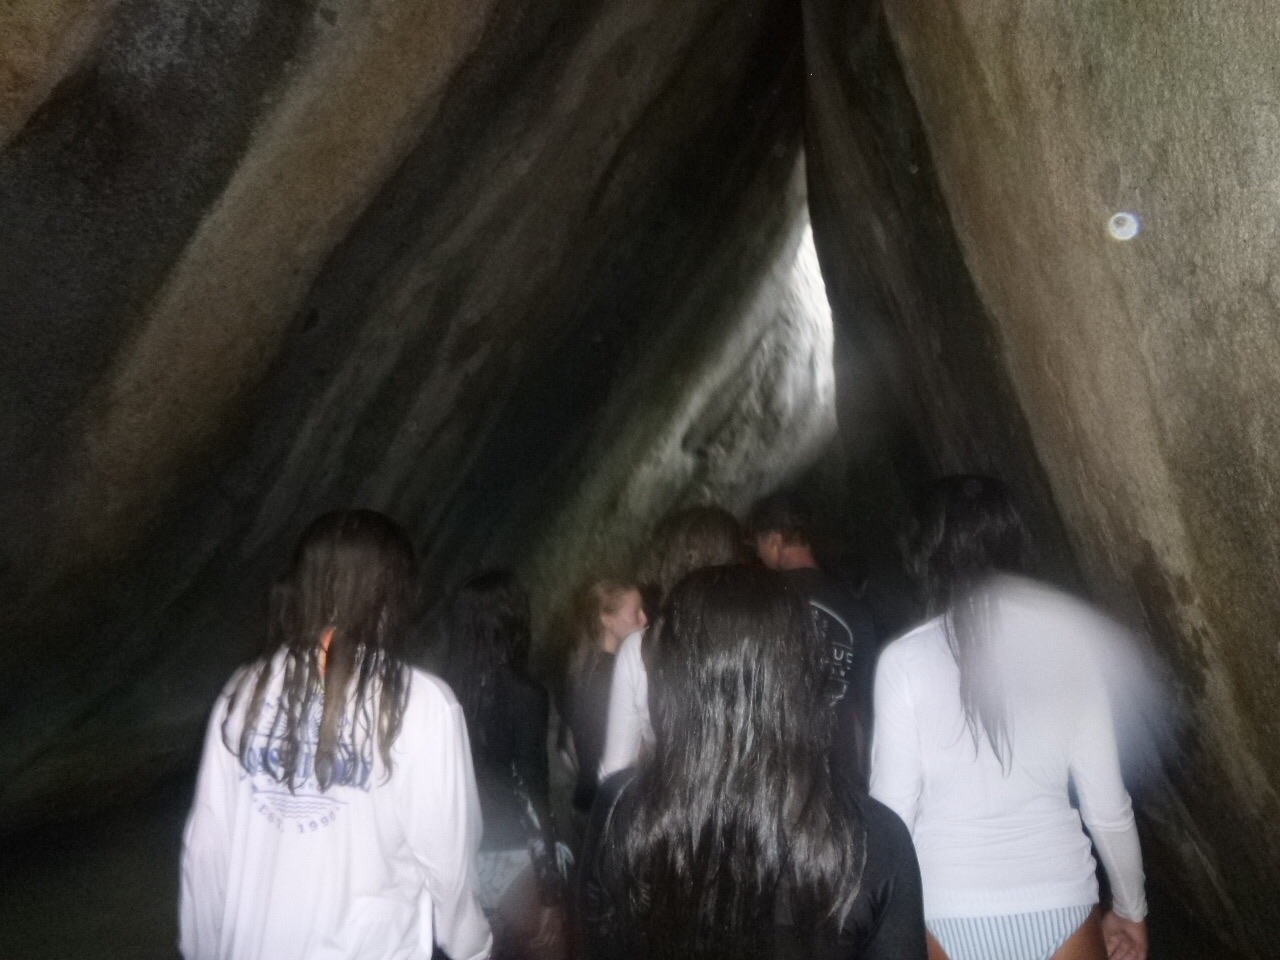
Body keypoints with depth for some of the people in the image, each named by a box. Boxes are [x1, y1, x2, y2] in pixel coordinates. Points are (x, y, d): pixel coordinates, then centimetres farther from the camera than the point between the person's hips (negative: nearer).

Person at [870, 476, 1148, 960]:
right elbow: (1107, 806, 0)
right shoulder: (1068, 645, -5)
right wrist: (1130, 908, 15)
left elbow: (893, 810, -9)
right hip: (1059, 905, 2)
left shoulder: (904, 661, -11)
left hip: (948, 914, -1)